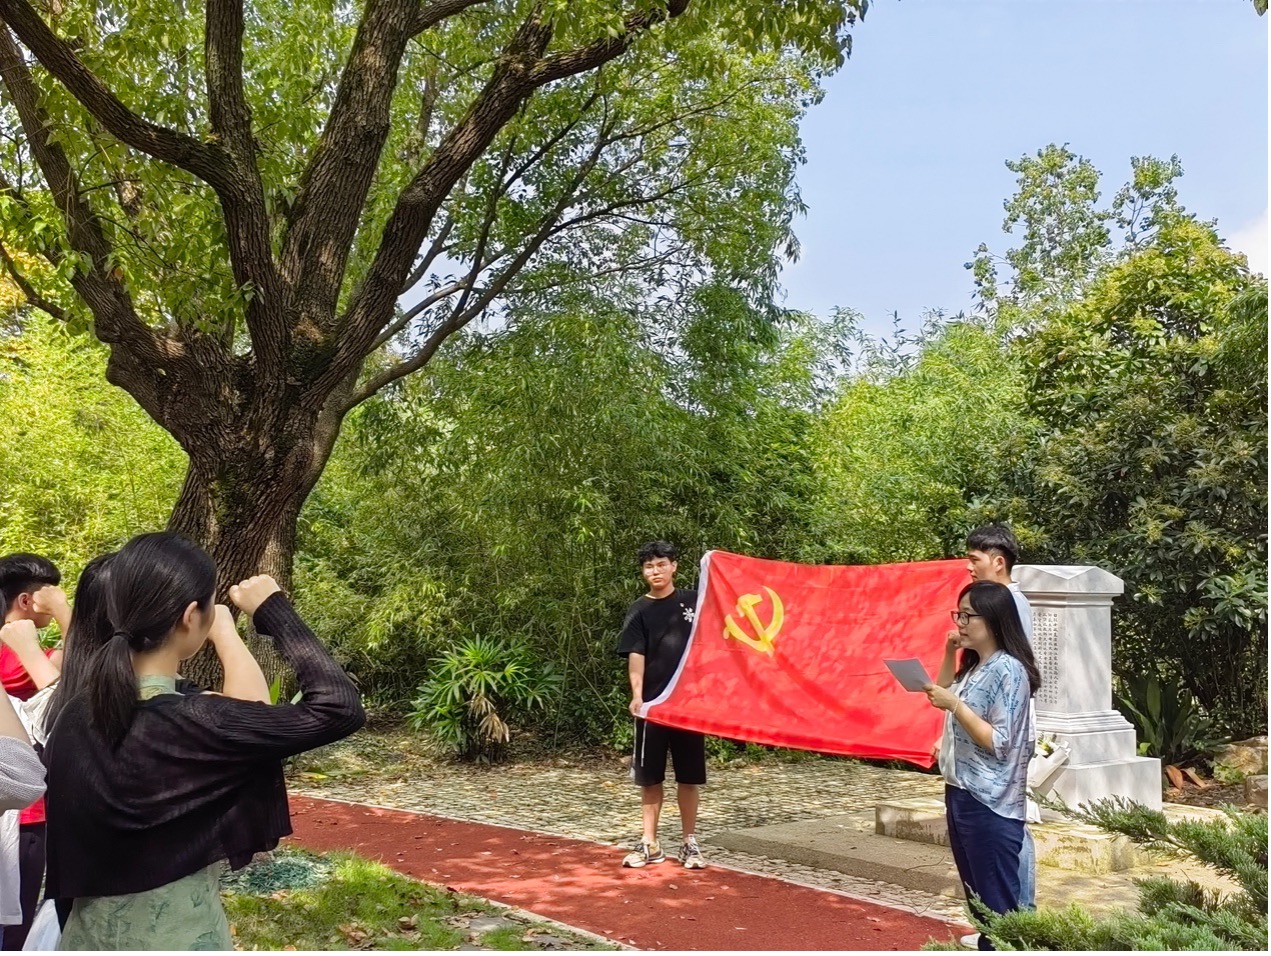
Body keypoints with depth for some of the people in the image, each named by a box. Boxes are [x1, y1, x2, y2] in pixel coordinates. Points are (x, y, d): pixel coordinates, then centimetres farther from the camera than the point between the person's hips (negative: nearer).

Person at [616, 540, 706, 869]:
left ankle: (689, 842, 17)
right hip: (652, 703, 0)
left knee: (689, 775, 6)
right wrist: (636, 694, -18)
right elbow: (635, 655, -6)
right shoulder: (640, 611, 3)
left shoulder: (693, 601, 4)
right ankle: (649, 844, 14)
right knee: (650, 775, 5)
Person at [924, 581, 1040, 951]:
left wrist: (955, 705, -22)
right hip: (961, 796, 10)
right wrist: (950, 653, 13)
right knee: (979, 902, 17)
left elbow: (999, 744, -20)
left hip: (990, 806, -10)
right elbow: (944, 692, 28)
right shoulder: (974, 666, 10)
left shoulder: (1008, 670, -16)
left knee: (998, 907, -3)